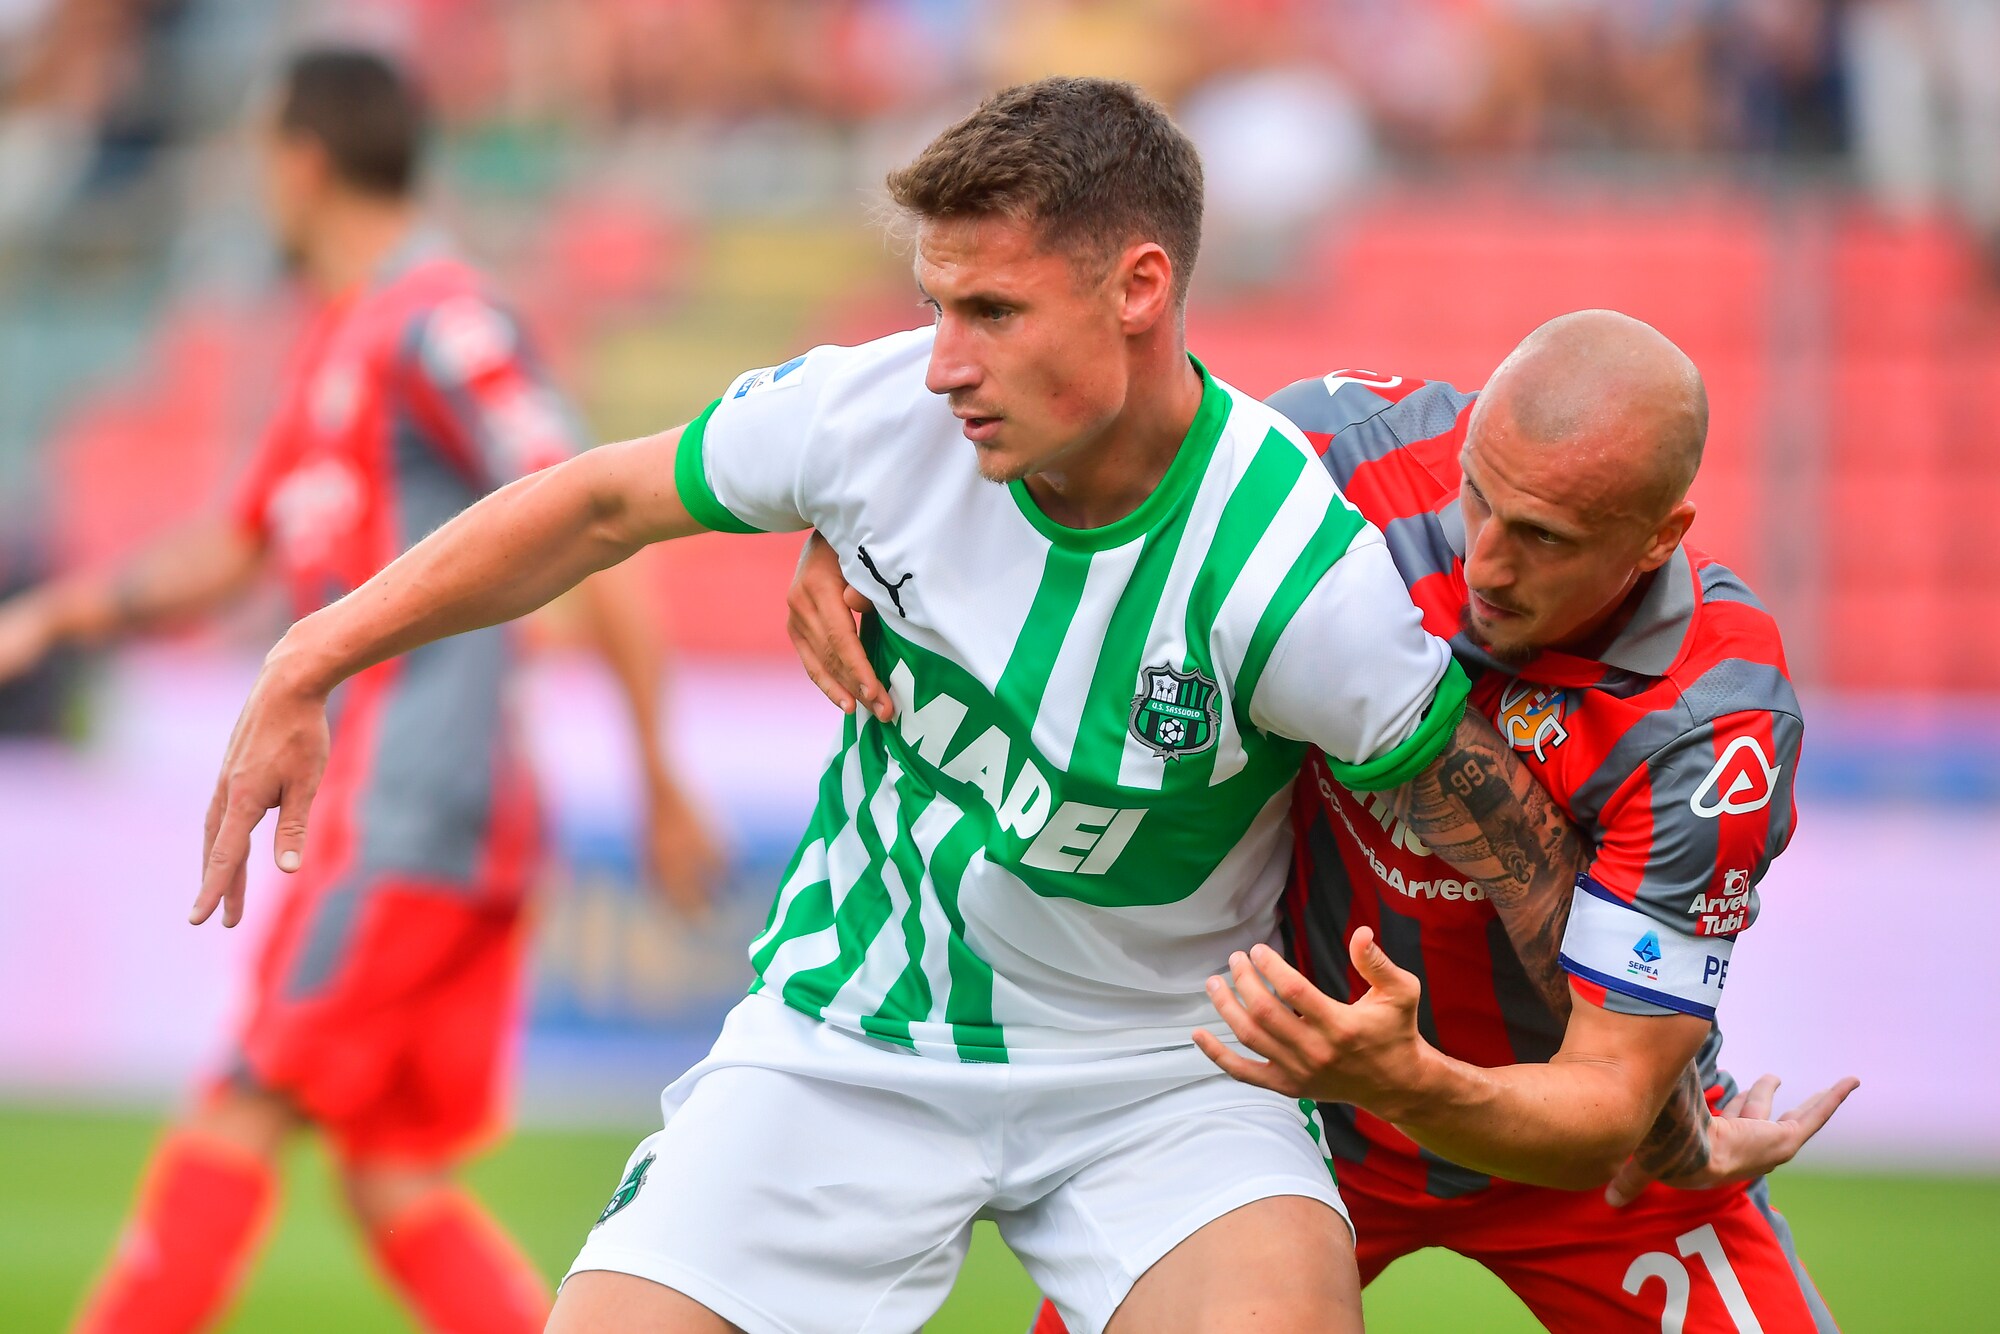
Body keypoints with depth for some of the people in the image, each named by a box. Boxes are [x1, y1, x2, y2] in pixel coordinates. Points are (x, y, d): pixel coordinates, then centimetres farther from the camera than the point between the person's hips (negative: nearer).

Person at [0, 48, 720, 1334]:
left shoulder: (437, 322, -9)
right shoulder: (341, 341, 20)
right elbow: (233, 550, 29)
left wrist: (663, 782, -15)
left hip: (414, 816, -9)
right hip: (378, 808, 9)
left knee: (243, 1117, -8)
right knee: (398, 1185, 4)